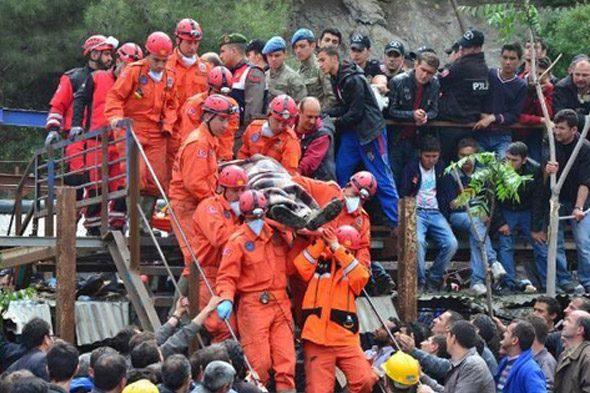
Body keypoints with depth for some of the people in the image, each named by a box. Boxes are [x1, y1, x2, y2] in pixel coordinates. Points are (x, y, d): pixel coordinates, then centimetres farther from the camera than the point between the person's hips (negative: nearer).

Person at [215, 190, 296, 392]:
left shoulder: (276, 234, 11)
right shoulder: (237, 241, -5)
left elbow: (288, 266, 20)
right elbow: (227, 277, -9)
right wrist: (226, 300, -25)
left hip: (280, 305, 5)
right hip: (253, 306, -5)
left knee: (286, 361, 1)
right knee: (259, 363, -8)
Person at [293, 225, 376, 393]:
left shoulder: (354, 267, 13)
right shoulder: (319, 263, 11)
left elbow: (361, 277, -9)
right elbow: (300, 265, -8)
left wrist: (338, 248, -11)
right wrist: (320, 242, -10)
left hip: (346, 339, 1)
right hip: (317, 339, -1)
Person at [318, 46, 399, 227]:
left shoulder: (353, 80, -19)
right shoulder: (337, 80, 9)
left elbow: (356, 112, -19)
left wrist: (336, 122, -7)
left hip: (370, 132, -9)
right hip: (351, 132, 9)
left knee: (381, 179, -7)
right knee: (340, 173, 6)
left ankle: (397, 222, -5)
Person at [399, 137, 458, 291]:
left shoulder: (441, 168, 15)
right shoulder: (411, 168, 3)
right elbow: (403, 194, -4)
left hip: (435, 213, 4)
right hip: (416, 212, -4)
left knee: (451, 243, -21)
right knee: (418, 241, -34)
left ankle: (433, 279, -5)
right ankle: (419, 280, -19)